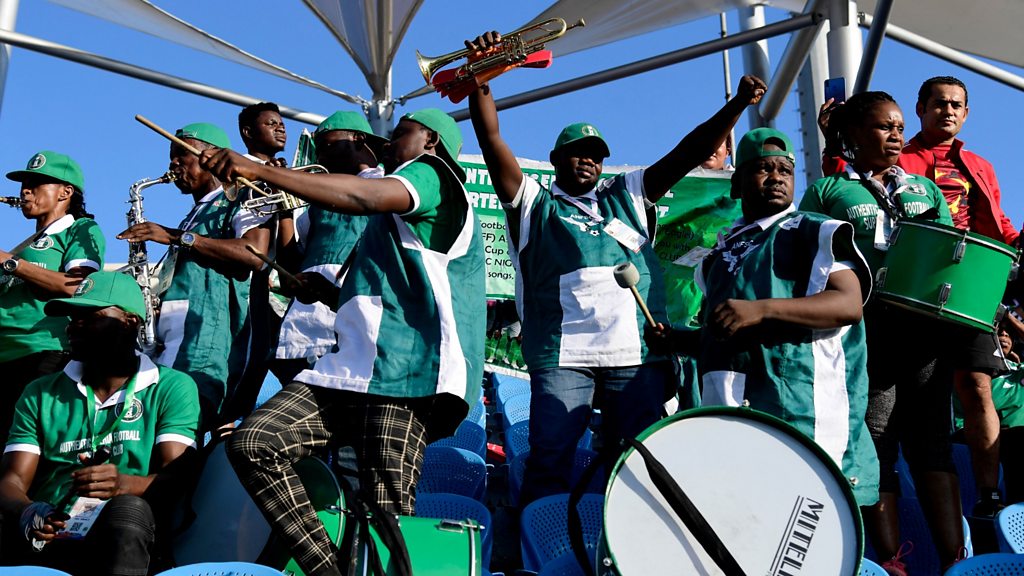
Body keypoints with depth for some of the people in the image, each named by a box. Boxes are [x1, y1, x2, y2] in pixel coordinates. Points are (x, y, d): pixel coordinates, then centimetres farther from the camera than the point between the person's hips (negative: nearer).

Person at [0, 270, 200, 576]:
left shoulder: (172, 388, 9)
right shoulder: (40, 394, 20)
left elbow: (177, 478, -4)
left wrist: (124, 485, -27)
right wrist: (26, 514, -17)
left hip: (124, 539, 0)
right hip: (44, 542, 1)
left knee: (128, 508, -35)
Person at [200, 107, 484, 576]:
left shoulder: (430, 174, 3)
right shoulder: (392, 216, 33)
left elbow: (366, 196, -19)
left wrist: (261, 170, -21)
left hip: (402, 371, -9)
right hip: (349, 363, 9)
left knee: (387, 515, -13)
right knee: (252, 443, -10)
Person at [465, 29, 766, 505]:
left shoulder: (626, 196, 22)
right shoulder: (532, 204, 15)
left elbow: (687, 155, 15)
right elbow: (492, 140, 4)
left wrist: (736, 105, 4)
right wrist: (479, 80, -8)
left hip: (638, 353, 3)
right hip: (562, 354, -2)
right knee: (548, 466, -6)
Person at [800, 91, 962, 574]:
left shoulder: (924, 188, 22)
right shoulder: (827, 192, 10)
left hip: (927, 327, 3)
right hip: (867, 330, -3)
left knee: (932, 440, 2)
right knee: (876, 445, -1)